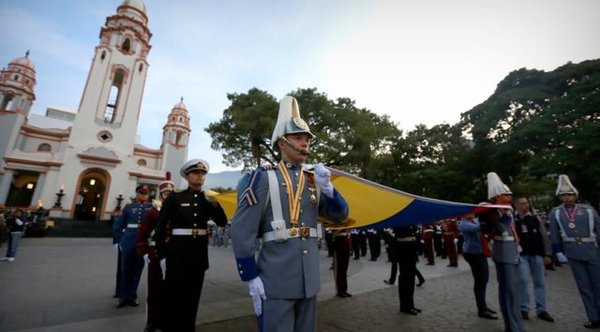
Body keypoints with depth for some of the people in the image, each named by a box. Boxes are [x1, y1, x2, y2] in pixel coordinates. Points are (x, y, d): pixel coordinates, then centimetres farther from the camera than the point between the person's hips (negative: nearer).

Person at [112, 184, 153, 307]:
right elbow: (117, 226, 9)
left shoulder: (152, 207, 1)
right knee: (126, 270, 9)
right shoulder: (129, 207, 4)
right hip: (129, 243, 1)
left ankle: (132, 296, 23)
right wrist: (121, 240, 4)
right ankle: (123, 296, 23)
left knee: (137, 270, 9)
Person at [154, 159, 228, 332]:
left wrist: (214, 202, -14)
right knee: (173, 298, 8)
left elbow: (222, 222, 0)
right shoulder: (175, 197, -4)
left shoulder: (208, 199, 6)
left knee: (192, 298, 16)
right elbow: (160, 228, -2)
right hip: (177, 254, -3)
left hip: (199, 254, 3)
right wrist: (162, 255, -6)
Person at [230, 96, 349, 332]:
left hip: (309, 279, 6)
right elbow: (242, 231, -11)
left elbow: (340, 216, 7)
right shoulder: (264, 178, -8)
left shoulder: (313, 181, 8)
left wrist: (327, 188, -11)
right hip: (276, 280, -6)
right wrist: (251, 278, -11)